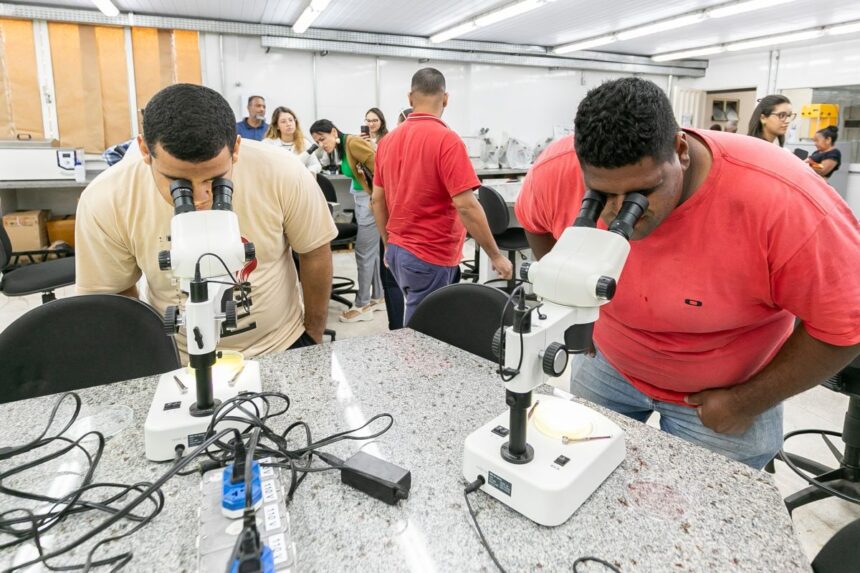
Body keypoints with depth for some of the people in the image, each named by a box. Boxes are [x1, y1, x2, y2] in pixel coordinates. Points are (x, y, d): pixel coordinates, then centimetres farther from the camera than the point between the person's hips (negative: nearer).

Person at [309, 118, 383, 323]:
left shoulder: (353, 143, -16)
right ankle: (377, 297, 25)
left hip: (372, 199, -10)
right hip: (360, 198, 10)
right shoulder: (339, 150, 12)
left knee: (363, 251, -5)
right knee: (372, 249, 14)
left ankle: (363, 305, 4)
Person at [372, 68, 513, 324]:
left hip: (398, 251, 8)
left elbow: (377, 200, 10)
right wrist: (496, 256, -13)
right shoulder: (446, 139, -16)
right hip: (430, 255, -7)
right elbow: (466, 206, -22)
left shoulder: (388, 140, 5)